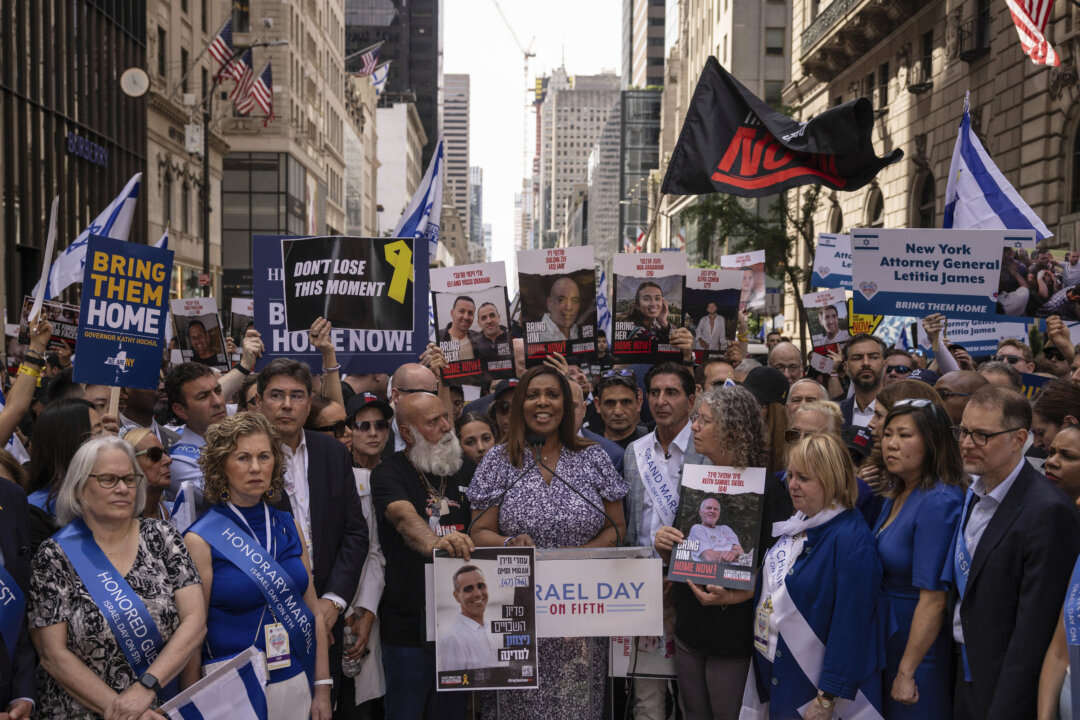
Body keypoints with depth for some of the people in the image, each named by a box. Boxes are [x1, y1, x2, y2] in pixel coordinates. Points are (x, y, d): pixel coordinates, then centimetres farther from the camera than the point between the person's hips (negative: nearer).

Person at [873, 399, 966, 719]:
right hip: (887, 635, 8)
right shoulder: (895, 494, 5)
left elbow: (933, 599, -24)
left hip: (920, 644, -8)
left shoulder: (939, 503, -23)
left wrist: (906, 673, -21)